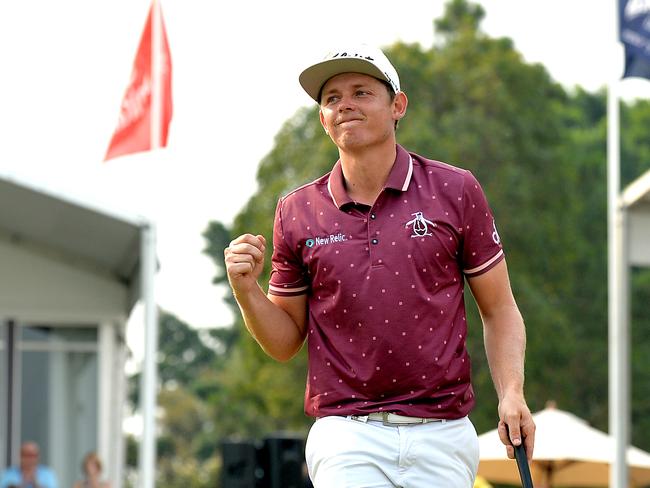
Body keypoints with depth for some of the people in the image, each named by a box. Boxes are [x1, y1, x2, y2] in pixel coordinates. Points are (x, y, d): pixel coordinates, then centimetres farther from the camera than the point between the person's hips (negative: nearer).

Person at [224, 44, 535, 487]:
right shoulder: (298, 213, 6)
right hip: (347, 439, 0)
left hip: (443, 436, 0)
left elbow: (498, 309, 8)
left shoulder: (456, 191, 4)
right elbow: (285, 342, 12)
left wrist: (512, 394, -6)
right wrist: (246, 289, -6)